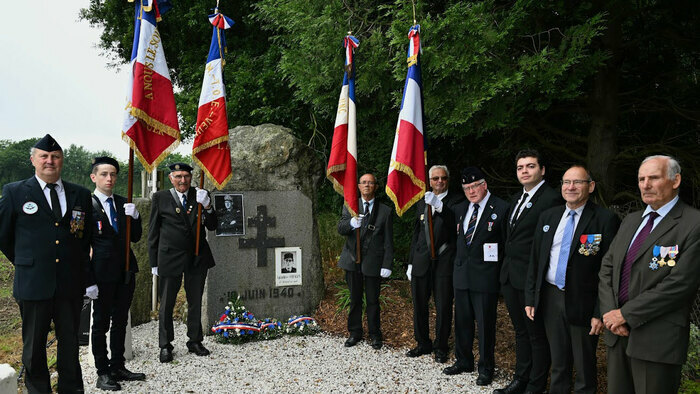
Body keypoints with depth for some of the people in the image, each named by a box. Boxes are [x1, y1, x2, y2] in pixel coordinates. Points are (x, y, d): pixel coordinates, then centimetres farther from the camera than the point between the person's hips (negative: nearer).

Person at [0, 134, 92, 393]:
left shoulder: (80, 195, 6)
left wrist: (87, 278, 7)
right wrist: (24, 264, 11)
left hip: (71, 284, 2)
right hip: (33, 283, -2)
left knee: (70, 342, 12)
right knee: (34, 345, 11)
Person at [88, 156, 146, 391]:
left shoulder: (123, 204, 9)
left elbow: (135, 238, 10)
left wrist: (134, 217, -9)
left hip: (125, 271, 6)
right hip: (102, 272, -6)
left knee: (120, 321, 15)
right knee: (101, 323, 5)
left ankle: (118, 367, 28)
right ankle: (102, 373, 16)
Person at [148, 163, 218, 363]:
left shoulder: (200, 196, 4)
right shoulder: (160, 198, -1)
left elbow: (212, 226, 1)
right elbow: (153, 232, 1)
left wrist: (207, 208, -18)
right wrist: (154, 262, -1)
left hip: (198, 257, 3)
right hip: (170, 257, -2)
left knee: (195, 302, 13)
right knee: (167, 303, 5)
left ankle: (195, 341, 27)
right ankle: (165, 346, 18)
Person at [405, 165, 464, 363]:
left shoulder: (456, 201, -1)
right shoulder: (421, 203, 14)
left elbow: (457, 226, -19)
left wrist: (440, 207, -30)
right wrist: (411, 262, 16)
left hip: (444, 262, -4)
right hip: (421, 262, 5)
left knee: (443, 307, 3)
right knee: (419, 306, 11)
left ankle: (441, 347, 20)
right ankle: (423, 344, 27)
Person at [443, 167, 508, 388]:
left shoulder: (501, 209, -9)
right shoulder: (460, 209, 11)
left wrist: (502, 275, -8)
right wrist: (459, 263, 10)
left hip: (485, 277, -6)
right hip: (461, 274, 6)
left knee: (485, 324, 4)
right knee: (462, 321, 16)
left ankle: (486, 368, 20)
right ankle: (463, 361, 32)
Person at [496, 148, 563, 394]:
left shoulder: (551, 199, -14)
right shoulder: (517, 199, 14)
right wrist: (506, 268, 12)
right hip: (510, 277, 9)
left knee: (537, 335, 6)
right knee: (520, 331, 20)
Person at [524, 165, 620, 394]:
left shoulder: (605, 220, -9)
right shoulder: (548, 217, 7)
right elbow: (535, 261, 10)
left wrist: (601, 313, -14)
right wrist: (530, 298, 7)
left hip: (583, 303, -4)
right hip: (550, 298, 4)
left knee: (585, 367, 10)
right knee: (558, 363, 19)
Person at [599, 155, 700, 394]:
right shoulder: (630, 221, 13)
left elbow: (679, 284, -18)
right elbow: (607, 267, 10)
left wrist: (626, 314, -15)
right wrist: (609, 312, -5)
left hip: (657, 339, -6)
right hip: (618, 332, 6)